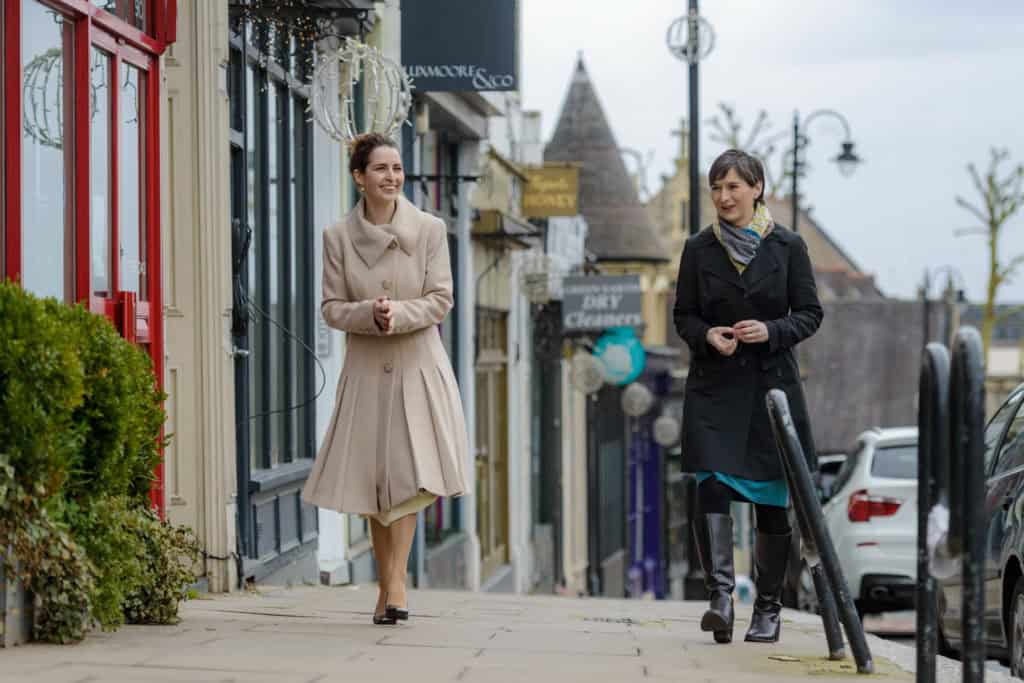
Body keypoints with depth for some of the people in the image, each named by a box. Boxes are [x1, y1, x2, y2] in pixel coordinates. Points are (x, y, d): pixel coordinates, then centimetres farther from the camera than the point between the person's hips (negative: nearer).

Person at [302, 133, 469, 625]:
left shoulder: (430, 229, -2)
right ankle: (387, 585, 17)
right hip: (366, 368, 1)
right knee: (372, 480, 5)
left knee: (409, 472, -13)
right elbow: (331, 307, 1)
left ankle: (395, 581, -11)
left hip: (419, 367, -1)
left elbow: (440, 299, -4)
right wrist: (369, 313, -19)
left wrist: (399, 312, -21)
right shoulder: (338, 236, 1)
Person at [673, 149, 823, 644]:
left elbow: (810, 314, 4)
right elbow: (683, 315, 10)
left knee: (772, 500, 4)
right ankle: (720, 595, -21)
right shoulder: (699, 249, 5)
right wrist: (707, 335, -11)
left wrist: (770, 331, -14)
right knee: (711, 487, -17)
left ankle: (768, 610, 13)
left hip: (772, 383, 0)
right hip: (714, 385, 0)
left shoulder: (787, 246, 1)